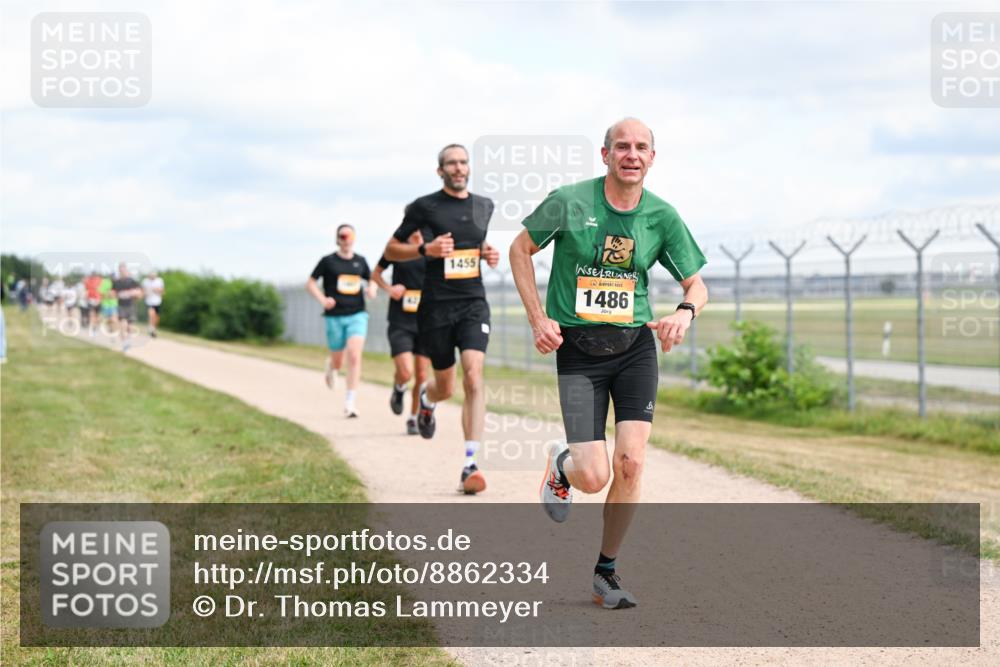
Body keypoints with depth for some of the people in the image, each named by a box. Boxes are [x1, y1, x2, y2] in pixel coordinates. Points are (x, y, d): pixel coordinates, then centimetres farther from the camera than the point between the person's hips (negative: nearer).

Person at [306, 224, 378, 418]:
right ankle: (331, 366, 49)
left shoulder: (360, 261, 8)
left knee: (354, 356, -17)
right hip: (335, 317, -1)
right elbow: (310, 283, 4)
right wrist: (322, 299, -12)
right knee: (338, 361, 8)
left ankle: (350, 402, -14)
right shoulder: (328, 261, 0)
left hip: (357, 315, 1)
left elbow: (372, 280, 22)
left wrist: (372, 289, -2)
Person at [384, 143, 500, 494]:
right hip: (436, 307, -2)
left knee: (474, 378, -17)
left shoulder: (485, 206, 10)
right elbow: (391, 250, 3)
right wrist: (426, 249, -14)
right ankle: (427, 398, 50)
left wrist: (489, 254, 5)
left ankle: (470, 466, -17)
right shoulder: (424, 207, -3)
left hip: (473, 303, 2)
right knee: (446, 387, 9)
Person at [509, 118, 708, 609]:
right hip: (577, 349, -2)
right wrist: (538, 319, -3)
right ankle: (562, 466, 29)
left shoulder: (662, 216, -1)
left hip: (635, 345, 2)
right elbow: (521, 248, 6)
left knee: (630, 463, -11)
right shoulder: (569, 202, -7)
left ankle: (606, 572, 9)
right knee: (594, 477, -11)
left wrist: (685, 312, -17)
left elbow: (697, 284, 7)